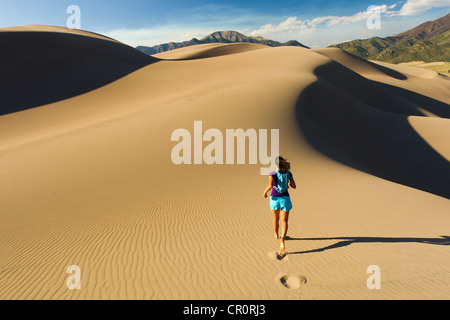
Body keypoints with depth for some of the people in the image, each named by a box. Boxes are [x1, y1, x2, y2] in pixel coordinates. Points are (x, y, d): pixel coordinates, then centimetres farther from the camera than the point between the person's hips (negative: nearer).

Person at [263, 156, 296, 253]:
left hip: (274, 198, 0)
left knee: (276, 219, 23)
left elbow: (270, 186, -26)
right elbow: (294, 186, 4)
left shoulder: (272, 174, -10)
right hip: (285, 198, 0)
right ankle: (282, 239, -23)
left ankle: (276, 235, 44)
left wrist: (265, 192, -7)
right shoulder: (289, 173, -1)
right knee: (284, 221, -1)